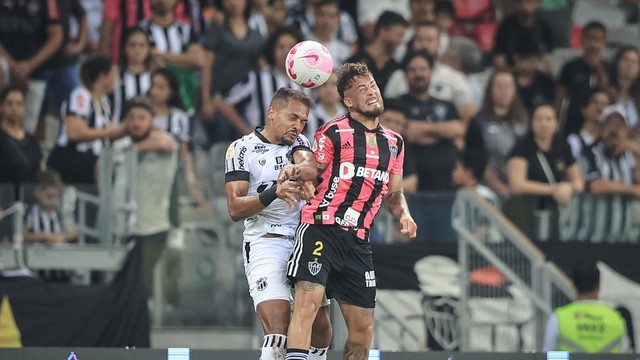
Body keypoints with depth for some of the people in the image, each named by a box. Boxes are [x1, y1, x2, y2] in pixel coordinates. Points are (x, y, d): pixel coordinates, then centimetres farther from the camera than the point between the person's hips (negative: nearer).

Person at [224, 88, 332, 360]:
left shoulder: (298, 143, 14)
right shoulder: (242, 149, 2)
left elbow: (313, 168, -11)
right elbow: (235, 209, -6)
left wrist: (297, 170, -36)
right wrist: (274, 193, -23)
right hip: (266, 243, -5)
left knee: (321, 327, 4)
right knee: (279, 331, -20)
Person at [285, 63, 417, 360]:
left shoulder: (394, 143, 17)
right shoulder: (333, 133, 0)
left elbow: (393, 193, 25)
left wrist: (403, 214, 5)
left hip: (358, 241, 6)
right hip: (321, 229, -6)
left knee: (362, 328, 7)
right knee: (307, 302, -25)